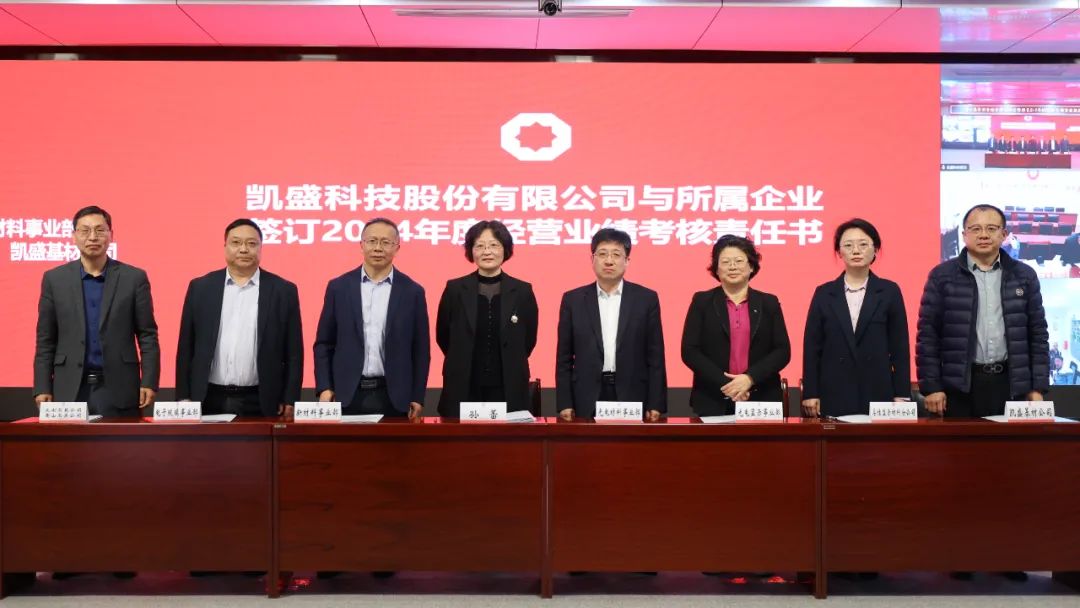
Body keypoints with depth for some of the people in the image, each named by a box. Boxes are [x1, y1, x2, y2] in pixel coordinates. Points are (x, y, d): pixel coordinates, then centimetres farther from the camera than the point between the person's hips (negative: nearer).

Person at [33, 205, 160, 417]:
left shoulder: (134, 278, 3)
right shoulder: (54, 279, 6)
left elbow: (148, 336, 2)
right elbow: (45, 340, 7)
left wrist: (149, 382, -6)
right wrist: (43, 388, 0)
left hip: (119, 390, -1)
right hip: (70, 389, 1)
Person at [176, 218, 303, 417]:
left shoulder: (283, 291, 2)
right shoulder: (201, 287, 6)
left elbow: (293, 352, 2)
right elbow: (186, 347, 8)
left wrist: (290, 401, -2)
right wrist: (184, 397, 3)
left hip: (260, 403, -1)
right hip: (209, 401, 1)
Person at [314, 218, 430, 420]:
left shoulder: (412, 291, 3)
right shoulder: (339, 287, 5)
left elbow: (420, 349, 4)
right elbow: (324, 343, 7)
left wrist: (417, 397, 0)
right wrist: (324, 388, -3)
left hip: (393, 397, 0)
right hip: (347, 395, 0)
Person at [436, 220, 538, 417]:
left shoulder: (522, 291, 2)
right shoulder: (454, 289, 2)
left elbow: (529, 340, 10)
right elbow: (443, 337, 11)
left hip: (509, 392, 0)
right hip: (462, 391, 0)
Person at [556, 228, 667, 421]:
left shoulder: (646, 299, 4)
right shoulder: (573, 300, 5)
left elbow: (655, 357, 3)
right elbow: (564, 358, 6)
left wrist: (655, 405, -3)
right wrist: (564, 404, -2)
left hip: (633, 399, 0)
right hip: (586, 402, 0)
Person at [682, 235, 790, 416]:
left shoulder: (769, 303, 9)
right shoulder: (702, 301, 5)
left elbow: (783, 351, 2)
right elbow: (689, 351, -2)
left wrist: (750, 378, -12)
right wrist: (724, 384, -12)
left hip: (762, 401, 1)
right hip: (713, 402, -1)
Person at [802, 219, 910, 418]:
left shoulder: (889, 291, 6)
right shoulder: (824, 293, 7)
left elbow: (900, 346, 4)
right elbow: (812, 347, 5)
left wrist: (901, 395, -1)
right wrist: (810, 393, -1)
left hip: (878, 393, 0)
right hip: (833, 395, 0)